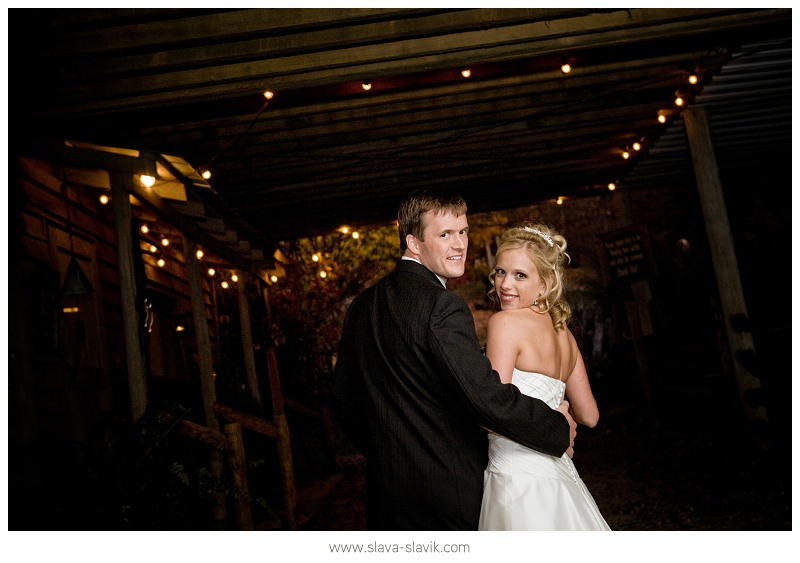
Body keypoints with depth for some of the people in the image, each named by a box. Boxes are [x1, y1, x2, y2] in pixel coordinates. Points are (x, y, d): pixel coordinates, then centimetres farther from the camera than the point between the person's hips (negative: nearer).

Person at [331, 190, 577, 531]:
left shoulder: (361, 307, 3)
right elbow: (489, 398, -26)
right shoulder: (442, 307, -20)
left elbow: (343, 400, 10)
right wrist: (559, 429, -10)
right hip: (453, 494, -6)